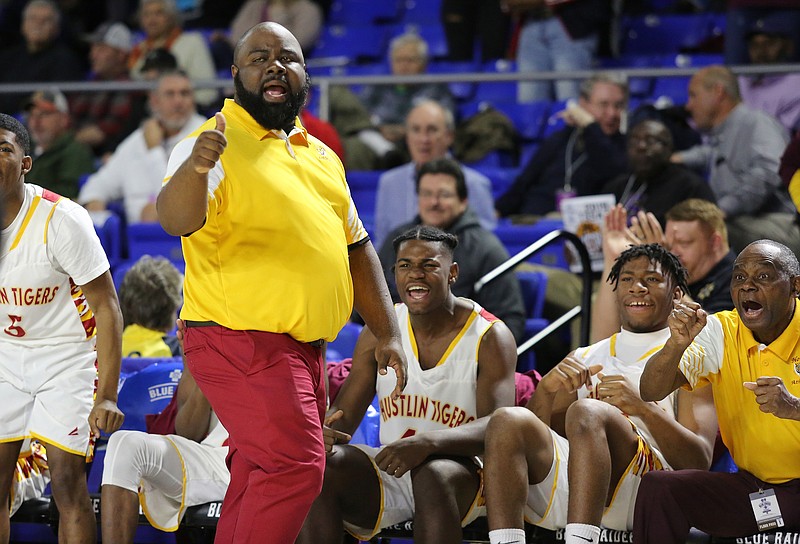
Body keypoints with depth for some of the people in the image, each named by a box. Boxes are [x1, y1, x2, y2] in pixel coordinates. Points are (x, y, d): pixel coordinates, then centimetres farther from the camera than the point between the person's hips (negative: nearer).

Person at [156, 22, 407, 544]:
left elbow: (356, 246, 23)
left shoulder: (321, 156, 17)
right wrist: (193, 169, -47)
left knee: (261, 477, 8)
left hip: (303, 345, 8)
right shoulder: (216, 145, -7)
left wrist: (387, 334, 14)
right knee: (295, 465, -19)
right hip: (240, 339, -8)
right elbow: (176, 220, -25)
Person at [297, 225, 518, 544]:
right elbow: (344, 414, 4)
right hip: (391, 471, 4)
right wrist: (322, 433, -24)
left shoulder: (490, 337, -8)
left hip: (462, 473, -4)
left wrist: (427, 443, -39)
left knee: (433, 474, -39)